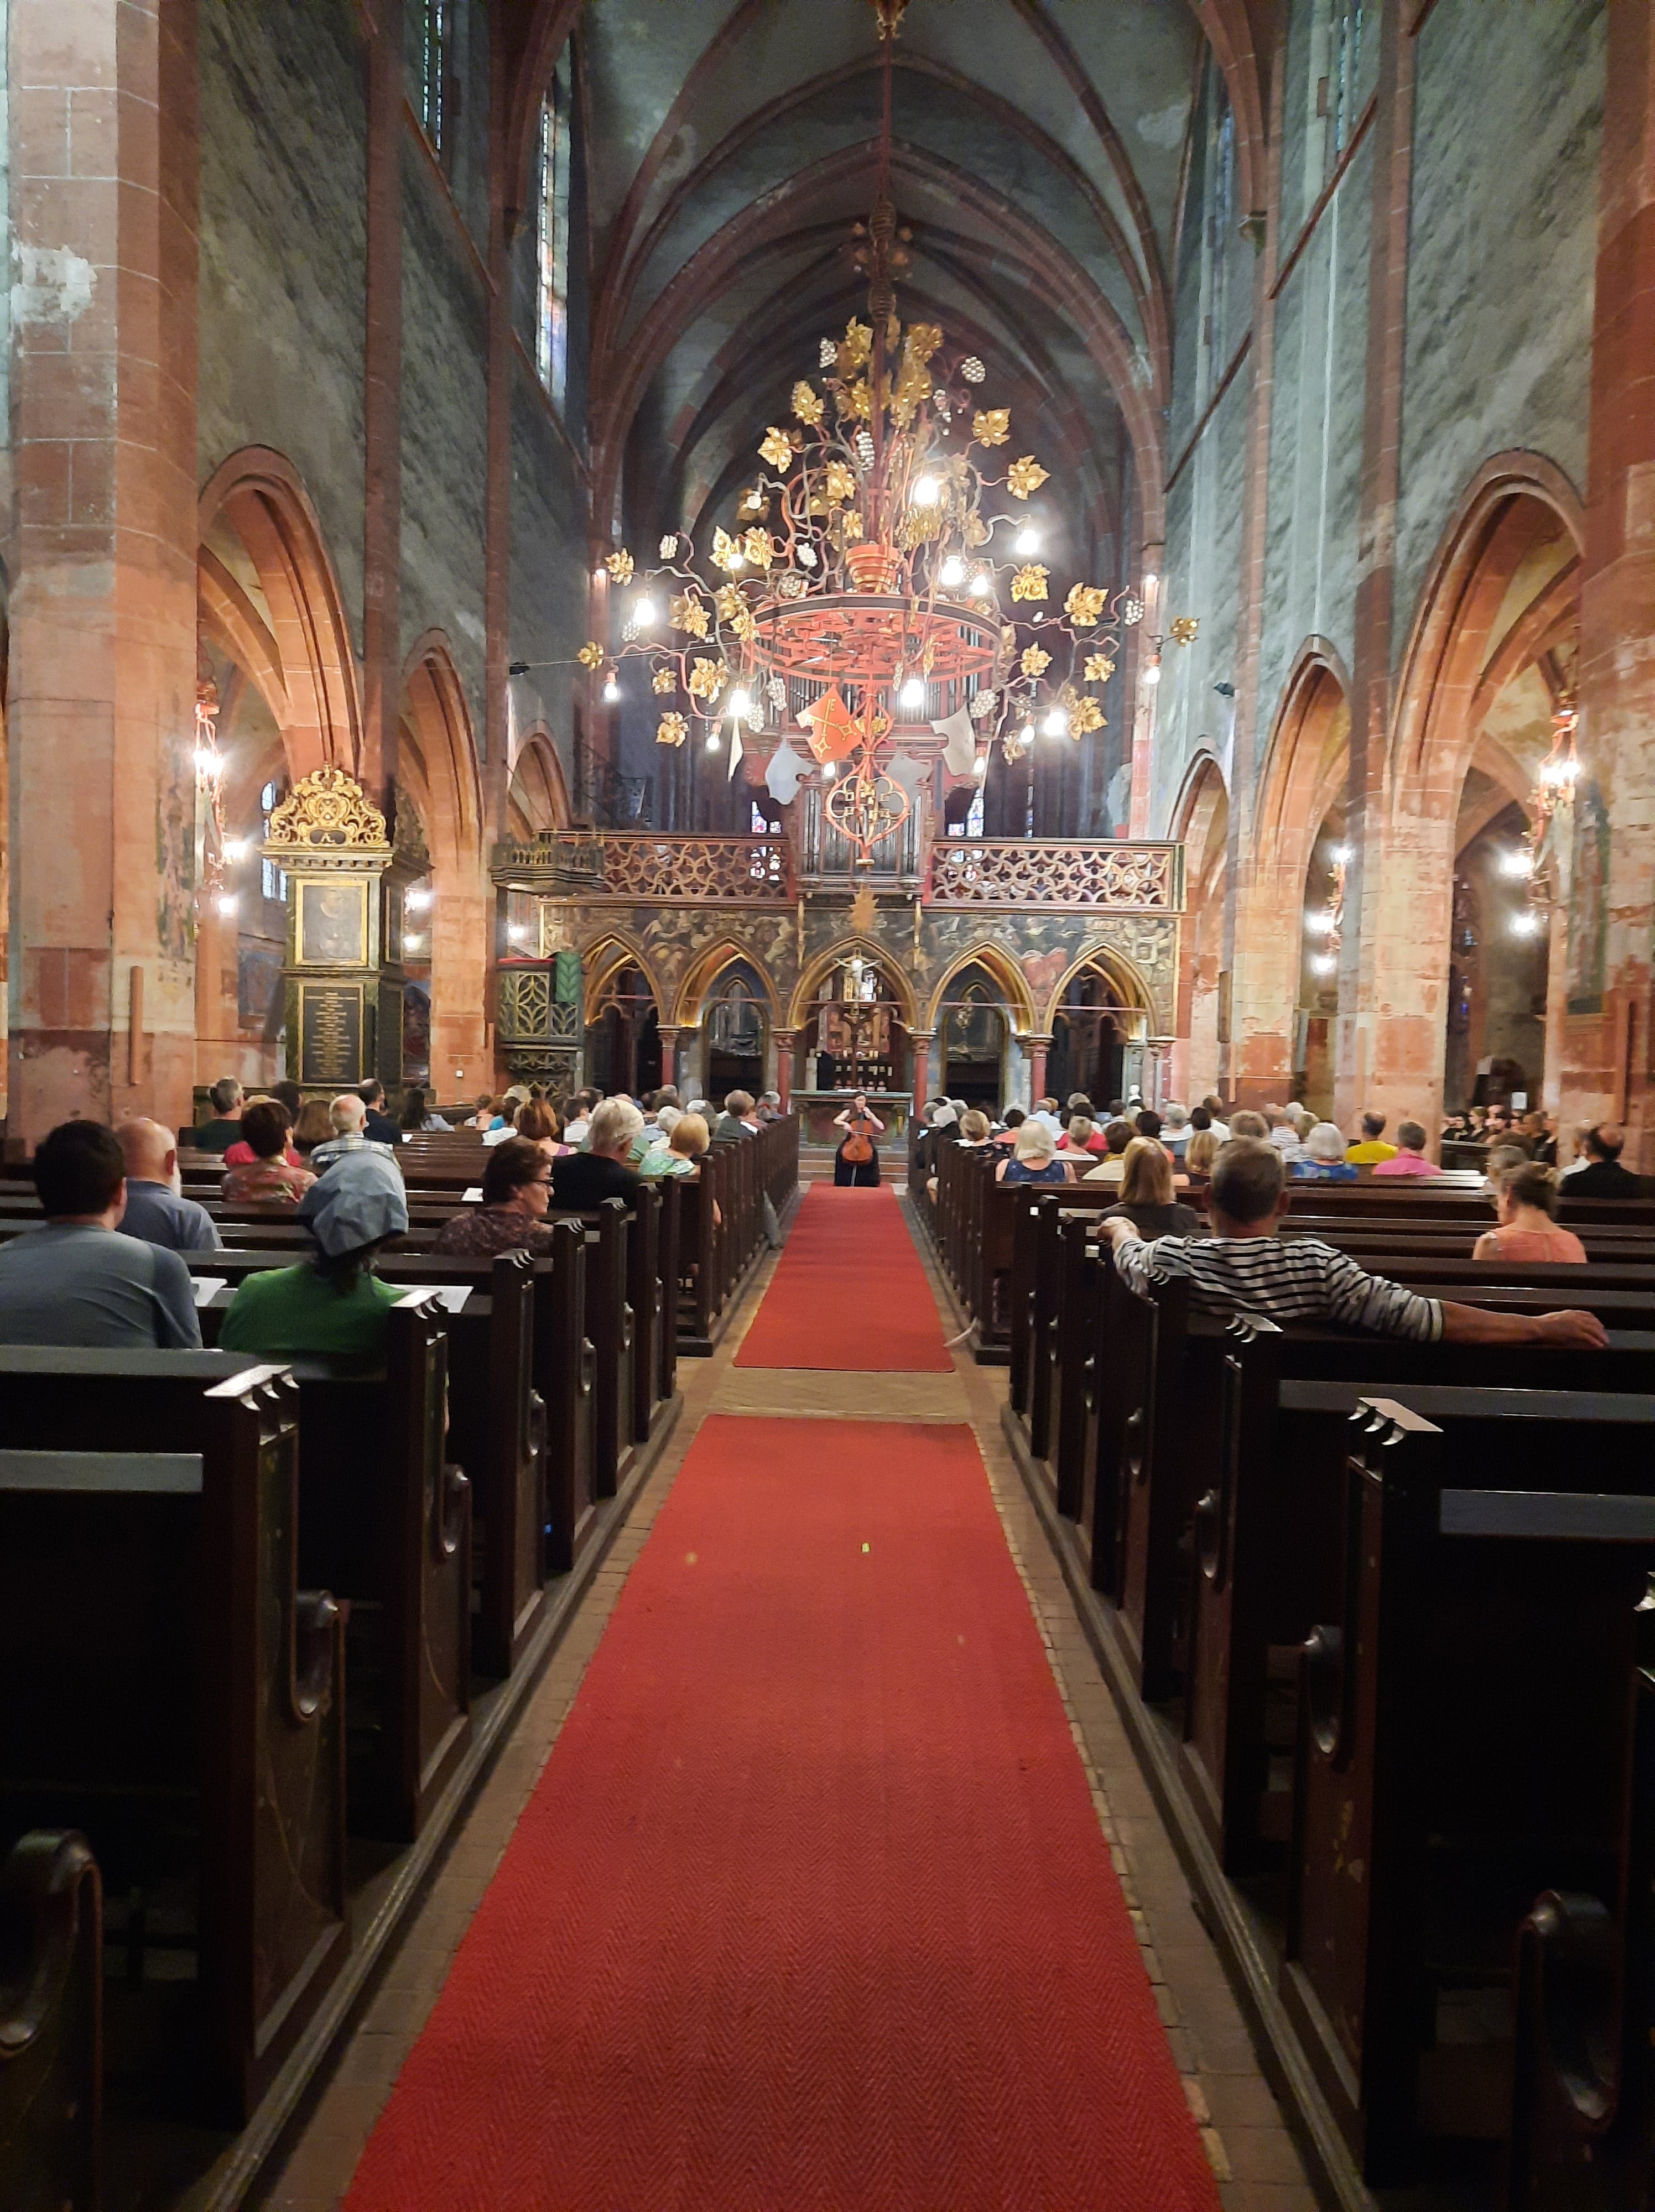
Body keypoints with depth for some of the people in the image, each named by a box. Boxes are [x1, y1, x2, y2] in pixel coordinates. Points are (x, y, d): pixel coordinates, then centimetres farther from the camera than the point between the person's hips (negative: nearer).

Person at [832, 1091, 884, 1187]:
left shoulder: (869, 1113, 8)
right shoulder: (849, 1112, 7)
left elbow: (881, 1127, -3)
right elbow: (836, 1121, -5)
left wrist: (870, 1114, -7)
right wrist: (844, 1123, -25)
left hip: (865, 1141, 0)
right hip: (851, 1140, 0)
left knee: (873, 1152, -28)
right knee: (841, 1151, -29)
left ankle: (866, 1182, -17)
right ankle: (845, 1181, -17)